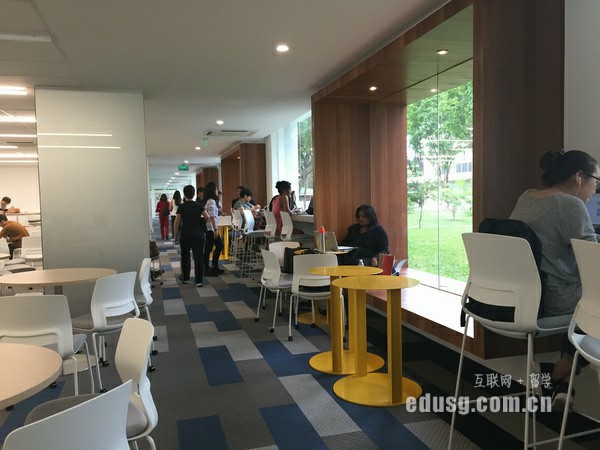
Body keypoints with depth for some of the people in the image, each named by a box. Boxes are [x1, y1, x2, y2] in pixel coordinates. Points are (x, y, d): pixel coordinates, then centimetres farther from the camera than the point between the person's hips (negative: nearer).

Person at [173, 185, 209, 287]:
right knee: (199, 257, 0)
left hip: (185, 234, -1)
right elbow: (207, 217, -7)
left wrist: (176, 236, 1)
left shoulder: (182, 206, -4)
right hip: (198, 234, 1)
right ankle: (199, 281, -4)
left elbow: (177, 222, -7)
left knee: (185, 256, 16)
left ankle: (185, 278, 27)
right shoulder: (199, 205, 1)